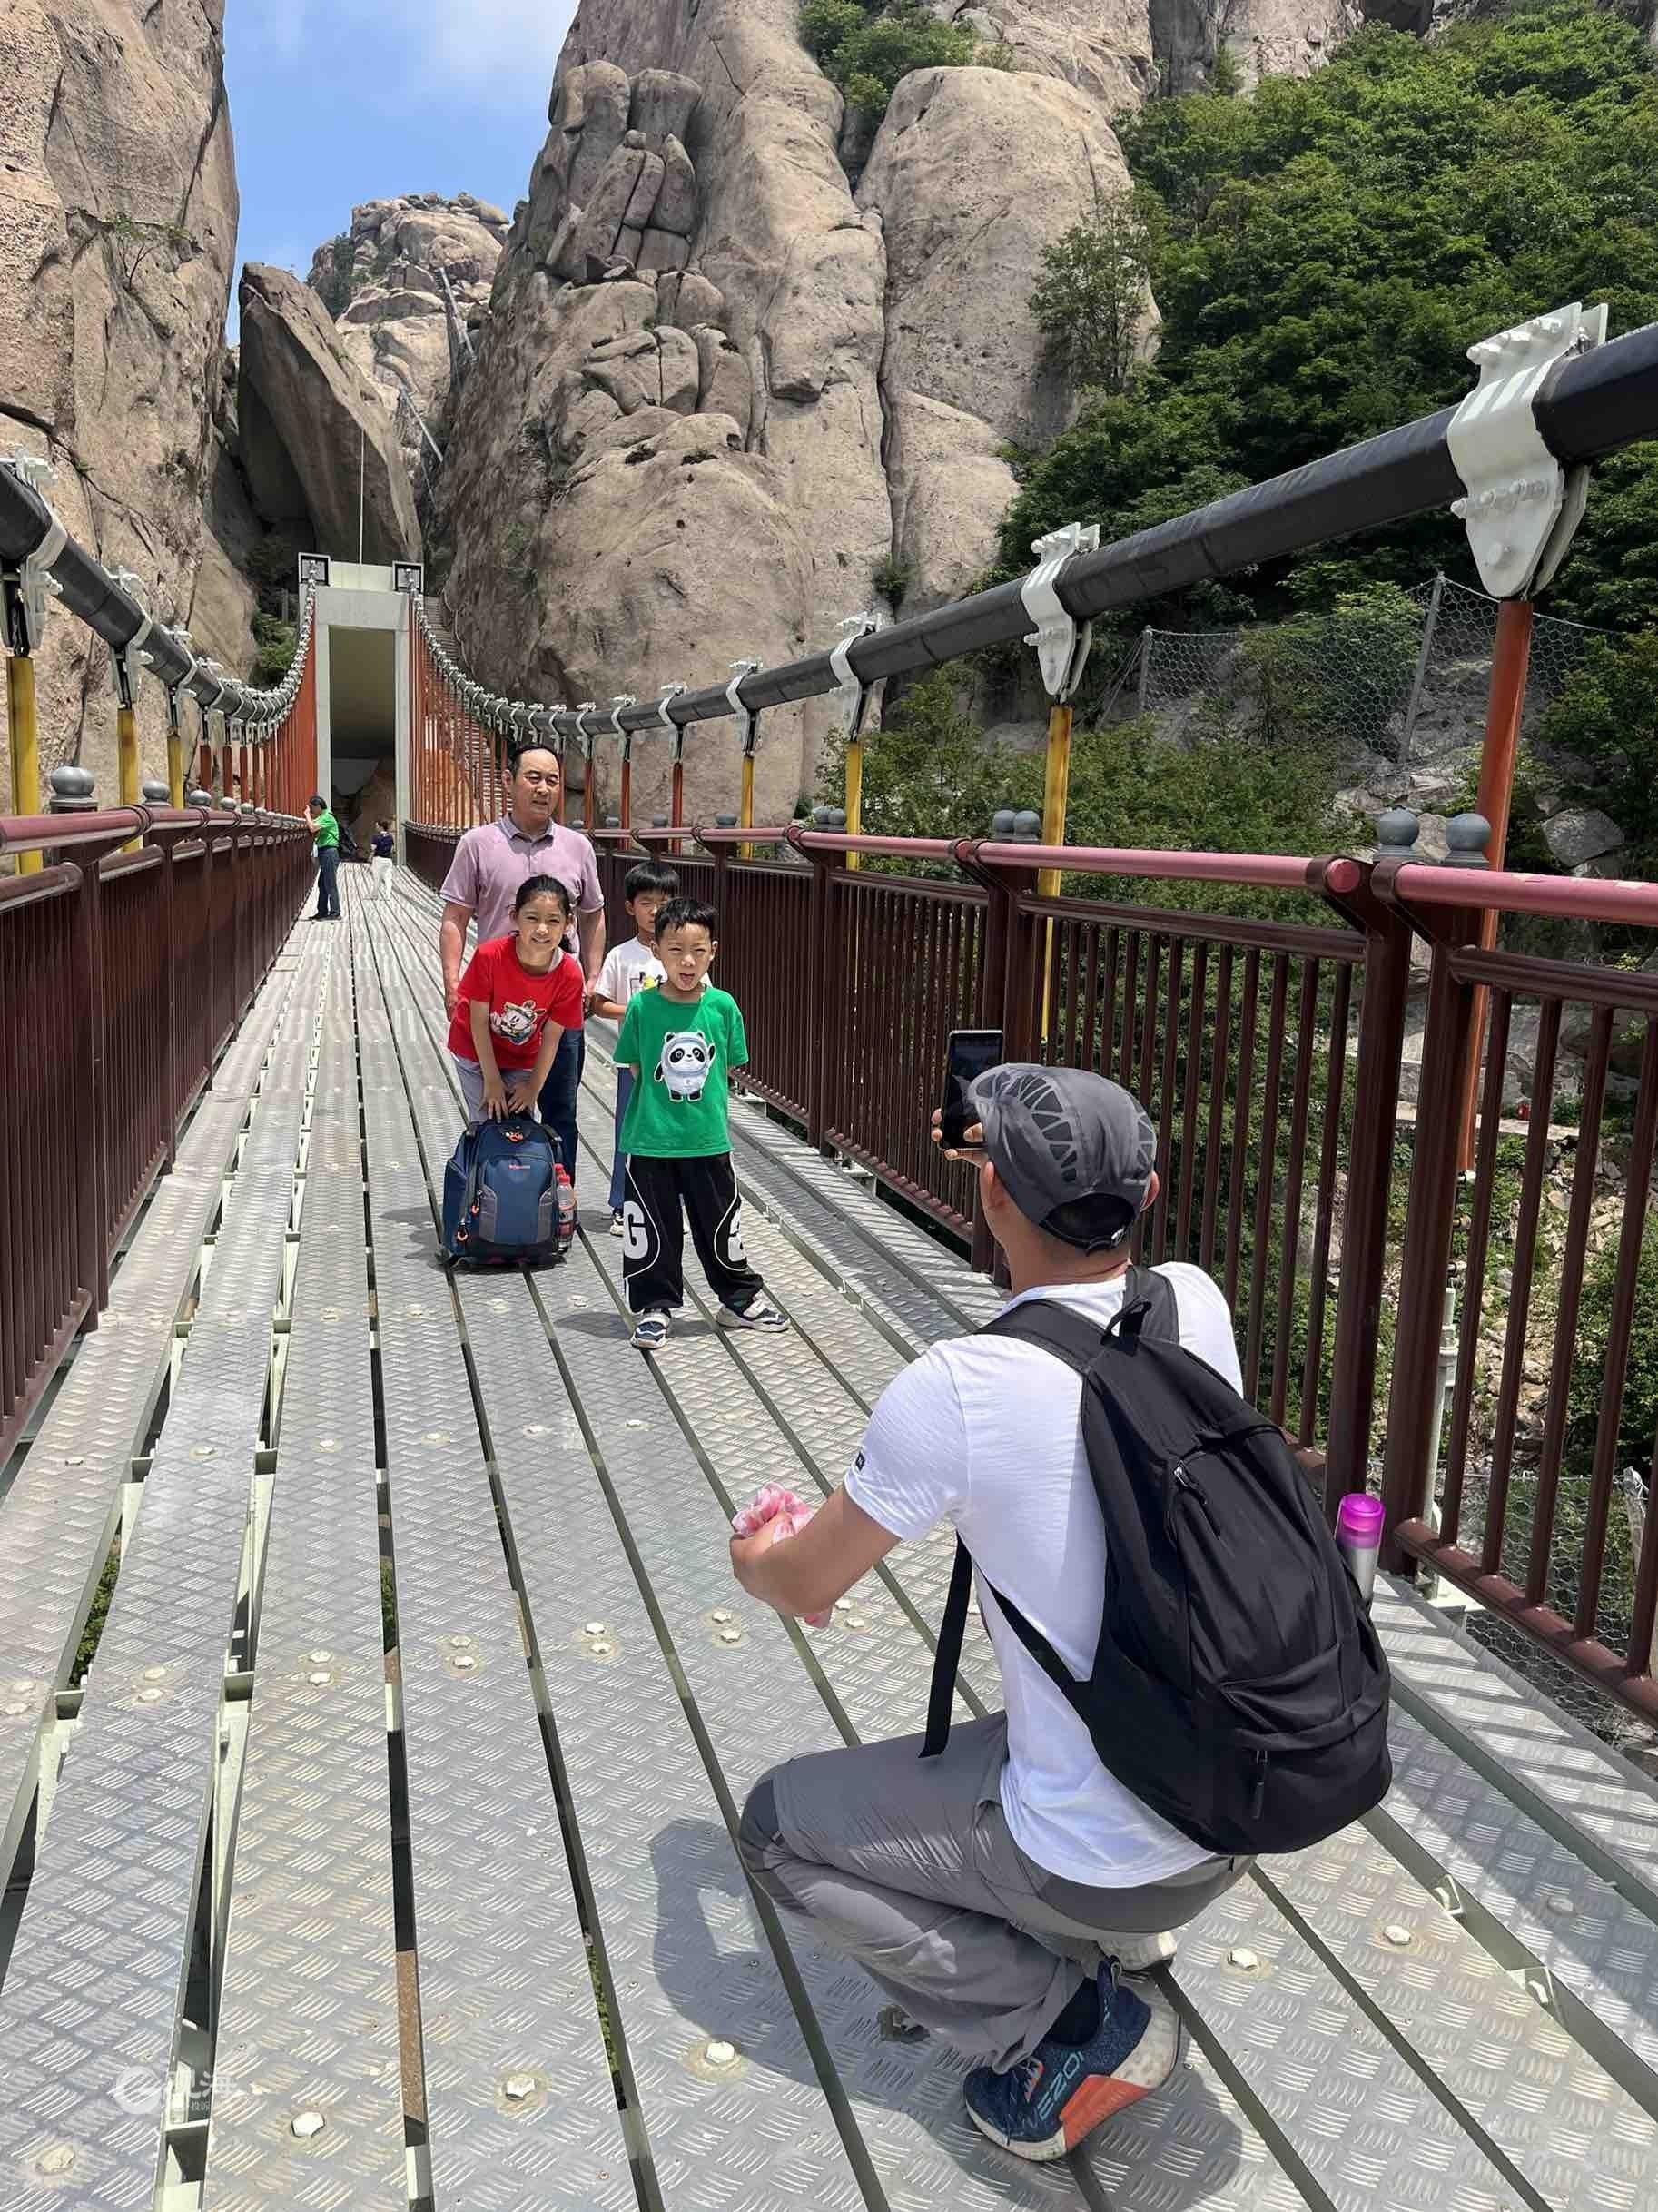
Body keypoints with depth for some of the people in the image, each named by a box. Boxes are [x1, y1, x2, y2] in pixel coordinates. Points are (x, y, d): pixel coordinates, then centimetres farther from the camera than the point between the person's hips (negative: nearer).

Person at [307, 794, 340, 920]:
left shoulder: (327, 817, -13)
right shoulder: (322, 817, 18)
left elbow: (313, 828, -24)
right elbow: (315, 833, 22)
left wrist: (307, 814, -10)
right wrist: (309, 816, 15)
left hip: (329, 852, -10)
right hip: (324, 853, 10)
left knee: (330, 885, -8)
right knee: (322, 884, 13)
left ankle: (335, 913, -6)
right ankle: (322, 911, 19)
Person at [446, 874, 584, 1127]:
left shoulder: (569, 976, -25)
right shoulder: (490, 955, -31)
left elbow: (551, 1037, -13)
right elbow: (479, 1021, -20)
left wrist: (533, 1088, -10)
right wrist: (492, 1080, -16)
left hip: (522, 1058, 2)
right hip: (476, 1050, -2)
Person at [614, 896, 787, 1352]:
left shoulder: (722, 1006, -6)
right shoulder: (643, 1006, -10)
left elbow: (728, 1068, 5)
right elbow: (635, 1068, 1)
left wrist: (702, 1104, 3)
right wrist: (660, 1104, 0)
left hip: (708, 1141, 2)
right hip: (650, 1141, -1)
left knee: (722, 1226, 15)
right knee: (652, 1231, 8)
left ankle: (740, 1300, 33)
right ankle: (654, 1308, 24)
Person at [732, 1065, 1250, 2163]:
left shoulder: (955, 1388, -26)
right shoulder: (1197, 1306, -11)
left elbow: (806, 1587, -8)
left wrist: (749, 1557, 13)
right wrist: (1056, 1164, 21)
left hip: (1104, 1858, -6)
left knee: (777, 1825, 13)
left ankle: (1076, 2022, 4)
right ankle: (1124, 1930, 27)